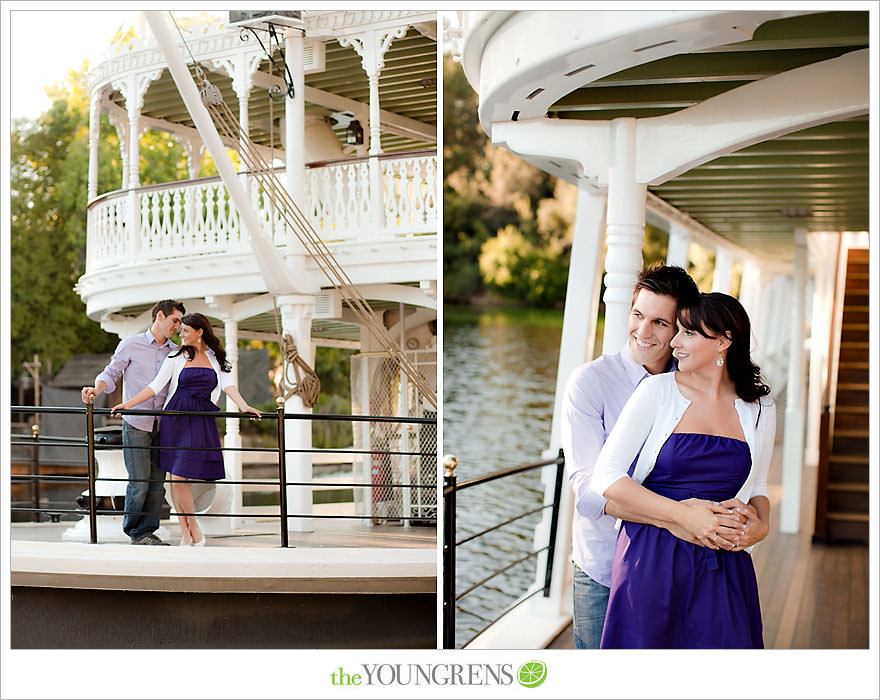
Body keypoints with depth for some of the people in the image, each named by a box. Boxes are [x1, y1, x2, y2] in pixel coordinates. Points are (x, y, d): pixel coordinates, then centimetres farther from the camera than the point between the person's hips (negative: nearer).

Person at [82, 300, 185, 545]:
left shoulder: (176, 352, 13)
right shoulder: (131, 345, 2)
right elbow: (111, 374, 1)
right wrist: (96, 389, -17)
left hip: (162, 425, 4)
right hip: (136, 424, -4)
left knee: (158, 481, 1)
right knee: (139, 481, -7)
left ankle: (147, 531, 10)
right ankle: (133, 530, 10)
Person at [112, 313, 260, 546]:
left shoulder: (215, 357, 10)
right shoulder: (177, 356, 7)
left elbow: (227, 384, 0)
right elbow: (156, 386, 5)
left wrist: (243, 406, -16)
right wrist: (129, 404, -4)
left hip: (202, 421, -1)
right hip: (176, 419, 1)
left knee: (179, 476, -9)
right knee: (176, 477, -1)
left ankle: (189, 529, 8)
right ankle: (188, 531, 8)